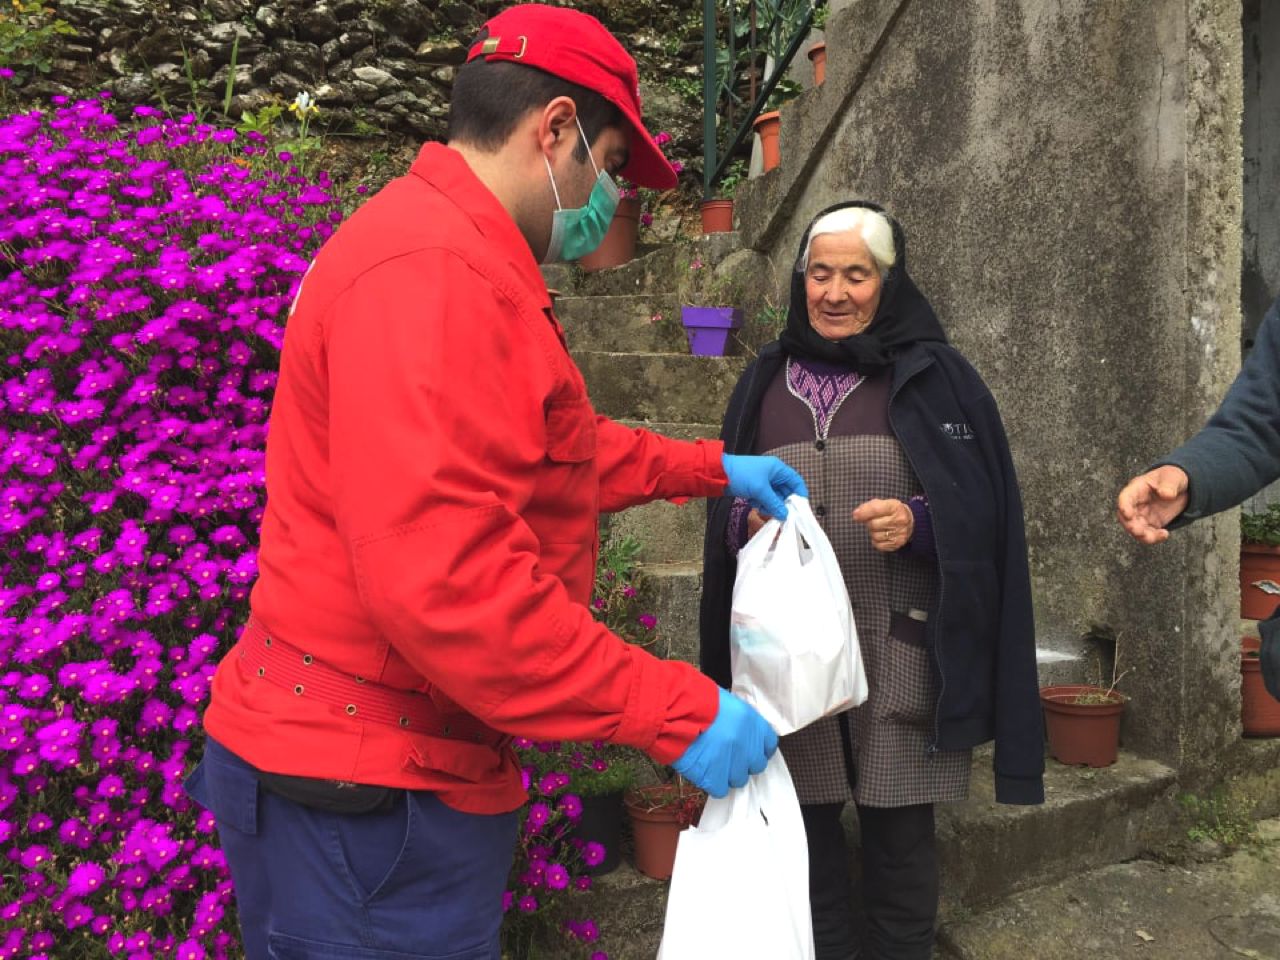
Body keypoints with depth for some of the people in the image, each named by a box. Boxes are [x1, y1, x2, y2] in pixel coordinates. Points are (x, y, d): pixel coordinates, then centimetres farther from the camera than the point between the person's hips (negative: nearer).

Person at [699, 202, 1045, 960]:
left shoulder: (935, 377, 1)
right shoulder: (765, 382, 10)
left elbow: (981, 509, 0)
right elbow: (726, 505, 14)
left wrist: (917, 523, -19)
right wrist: (750, 524, -8)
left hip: (900, 650, -2)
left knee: (901, 838, 6)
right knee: (805, 828, 8)